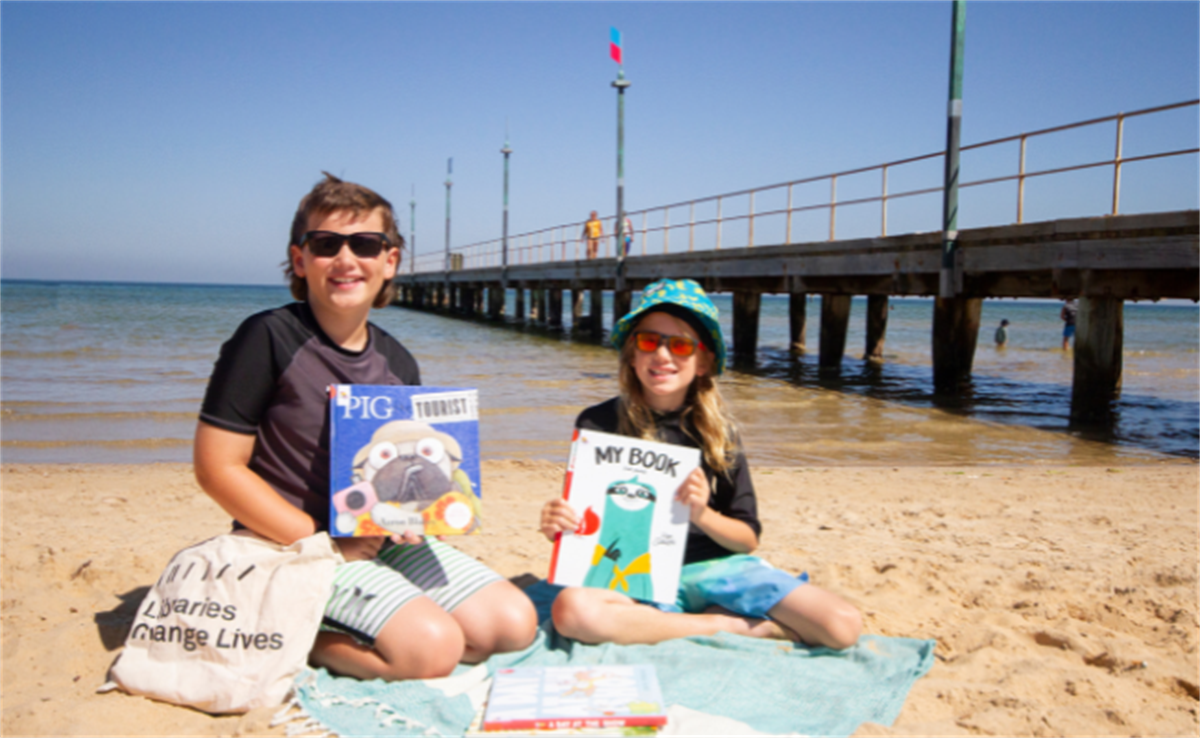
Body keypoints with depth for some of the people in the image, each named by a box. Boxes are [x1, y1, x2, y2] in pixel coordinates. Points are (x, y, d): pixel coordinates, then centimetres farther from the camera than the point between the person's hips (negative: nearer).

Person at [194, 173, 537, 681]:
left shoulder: (398, 363, 7)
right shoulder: (267, 339, -11)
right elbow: (217, 467, -13)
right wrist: (324, 542, -17)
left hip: (383, 542, 7)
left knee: (514, 623, -3)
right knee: (433, 646, -24)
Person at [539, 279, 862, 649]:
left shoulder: (716, 431, 2)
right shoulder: (598, 424, -3)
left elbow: (748, 538, 5)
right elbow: (580, 521, 4)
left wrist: (704, 516, -15)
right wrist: (558, 526, -20)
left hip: (716, 566, 1)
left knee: (844, 626, -17)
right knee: (573, 610, -36)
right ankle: (729, 625, -16)